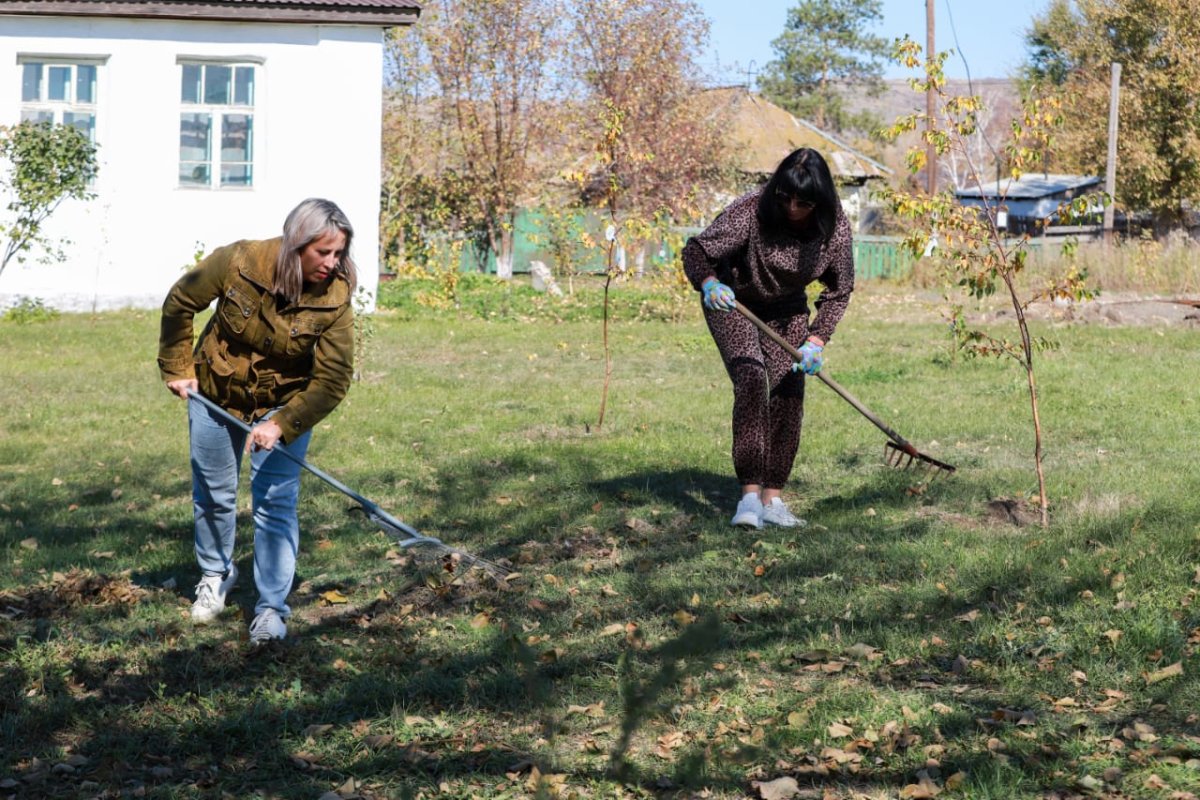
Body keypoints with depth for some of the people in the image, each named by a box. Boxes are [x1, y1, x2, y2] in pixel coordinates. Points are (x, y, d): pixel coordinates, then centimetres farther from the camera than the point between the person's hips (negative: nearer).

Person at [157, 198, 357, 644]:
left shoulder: (335, 300, -25)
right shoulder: (238, 262, -26)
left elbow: (332, 381, -27)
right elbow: (179, 304, -8)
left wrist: (282, 425, -38)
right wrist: (177, 368, -4)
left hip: (284, 405, -1)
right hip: (214, 391, 1)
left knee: (276, 503, -6)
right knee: (213, 494, 15)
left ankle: (272, 608, 3)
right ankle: (215, 576, 39)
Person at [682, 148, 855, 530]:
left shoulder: (835, 226, -20)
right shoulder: (752, 211, -31)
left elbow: (839, 290, -8)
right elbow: (695, 250, -30)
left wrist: (817, 338, -20)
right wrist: (708, 283, -51)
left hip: (786, 311, 4)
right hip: (732, 301, -4)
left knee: (788, 398, -2)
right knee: (751, 379, -24)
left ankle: (772, 499, 9)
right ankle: (750, 494, -26)